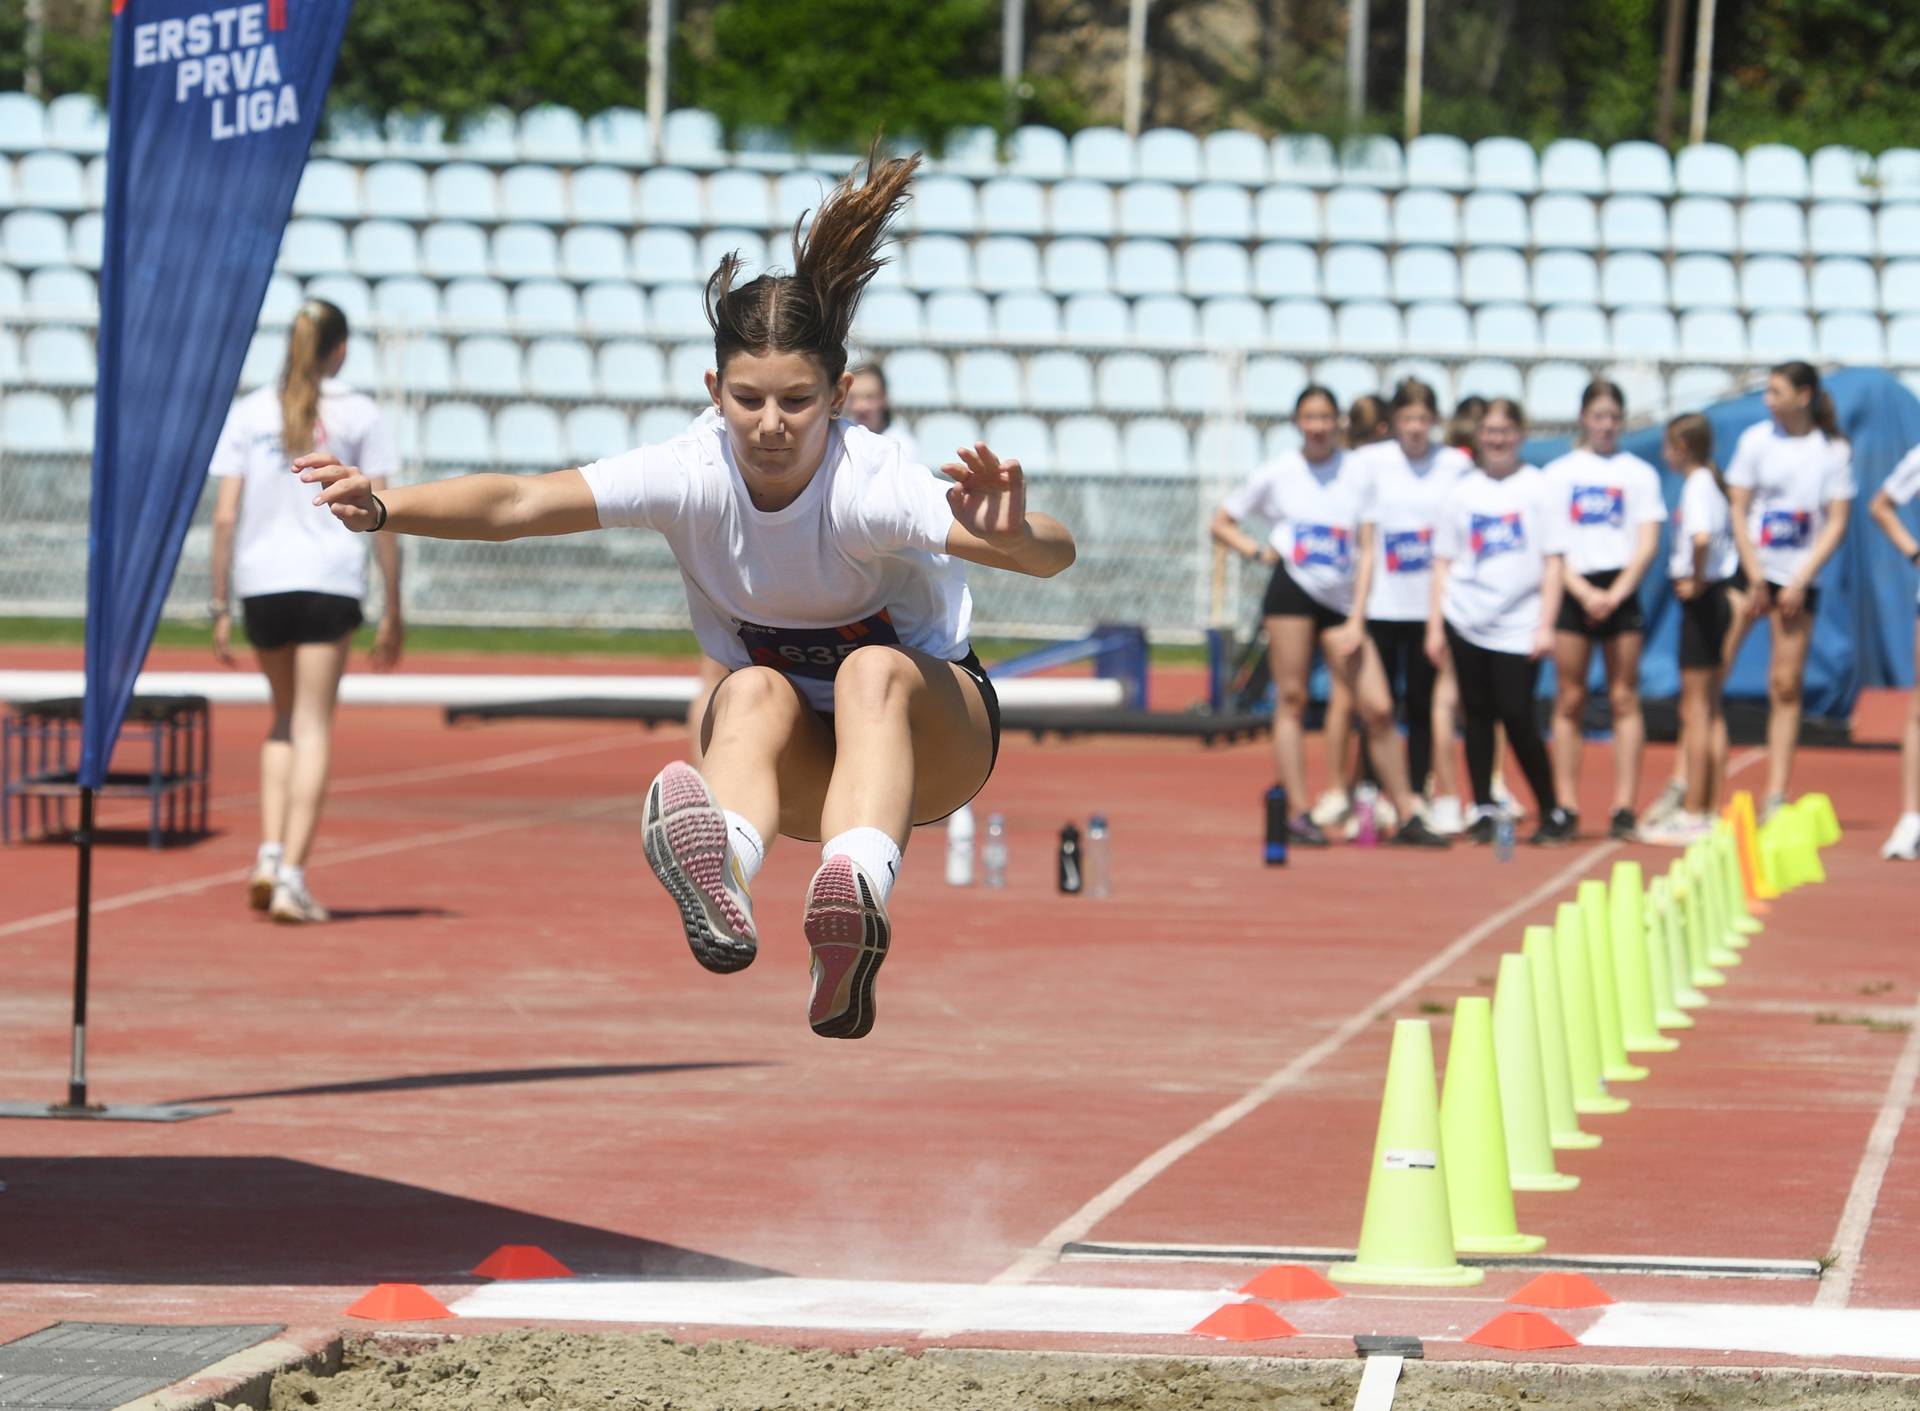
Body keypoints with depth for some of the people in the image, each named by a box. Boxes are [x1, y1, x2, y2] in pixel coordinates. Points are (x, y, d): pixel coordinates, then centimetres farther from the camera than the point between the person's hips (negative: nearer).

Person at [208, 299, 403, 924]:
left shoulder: (248, 412, 7)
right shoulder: (360, 414, 3)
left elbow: (225, 515, 3)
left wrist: (220, 607, 6)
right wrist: (393, 609, 5)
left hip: (260, 583, 3)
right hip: (331, 582, -3)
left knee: (286, 718, 20)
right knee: (313, 727, 0)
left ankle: (269, 853, 6)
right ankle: (292, 875, -9)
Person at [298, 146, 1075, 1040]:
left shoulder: (871, 488, -29)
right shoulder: (693, 474, -20)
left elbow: (1053, 555, -44)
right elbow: (521, 505, -30)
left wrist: (1011, 538, -68)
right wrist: (383, 508, -45)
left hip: (927, 733, -2)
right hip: (792, 756, 2)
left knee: (877, 668, -35)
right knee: (757, 691, -32)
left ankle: (858, 895, -63)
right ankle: (722, 883, -65)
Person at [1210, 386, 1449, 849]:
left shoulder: (1358, 473, 4)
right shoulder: (1277, 474, 6)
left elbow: (1367, 550, 4)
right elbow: (1221, 523, 15)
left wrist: (1356, 620, -3)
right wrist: (1258, 551, -3)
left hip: (1343, 599, 1)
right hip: (1293, 586, -1)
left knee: (1379, 708, -5)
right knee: (1291, 700, -5)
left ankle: (1407, 816, 3)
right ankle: (1298, 814, 0)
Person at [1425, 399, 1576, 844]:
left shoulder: (1537, 488, 3)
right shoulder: (1463, 491, 10)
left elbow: (1553, 562, 1)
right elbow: (1443, 562, 12)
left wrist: (1545, 625, -6)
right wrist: (1435, 626, 5)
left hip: (1518, 624, -3)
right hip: (1466, 620, 3)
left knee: (1518, 717, -7)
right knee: (1477, 715, 3)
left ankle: (1553, 812, 4)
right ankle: (1483, 811, 10)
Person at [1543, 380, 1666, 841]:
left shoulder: (1639, 473, 9)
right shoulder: (1558, 474, 9)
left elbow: (1647, 544, 2)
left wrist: (1615, 594, -10)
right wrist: (1585, 593, -9)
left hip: (1621, 590, 0)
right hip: (1572, 591, 0)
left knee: (1624, 699, -3)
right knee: (1569, 700, -1)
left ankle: (1624, 808, -4)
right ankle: (1566, 806, 1)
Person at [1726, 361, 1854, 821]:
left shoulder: (1834, 451, -2)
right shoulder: (1756, 440, -1)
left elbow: (1836, 523, -1)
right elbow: (1737, 511, 0)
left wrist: (1800, 583, -9)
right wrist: (1755, 579, -7)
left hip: (1799, 580, 0)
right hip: (1747, 571, 0)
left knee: (1786, 686, -1)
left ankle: (1776, 796, 1)